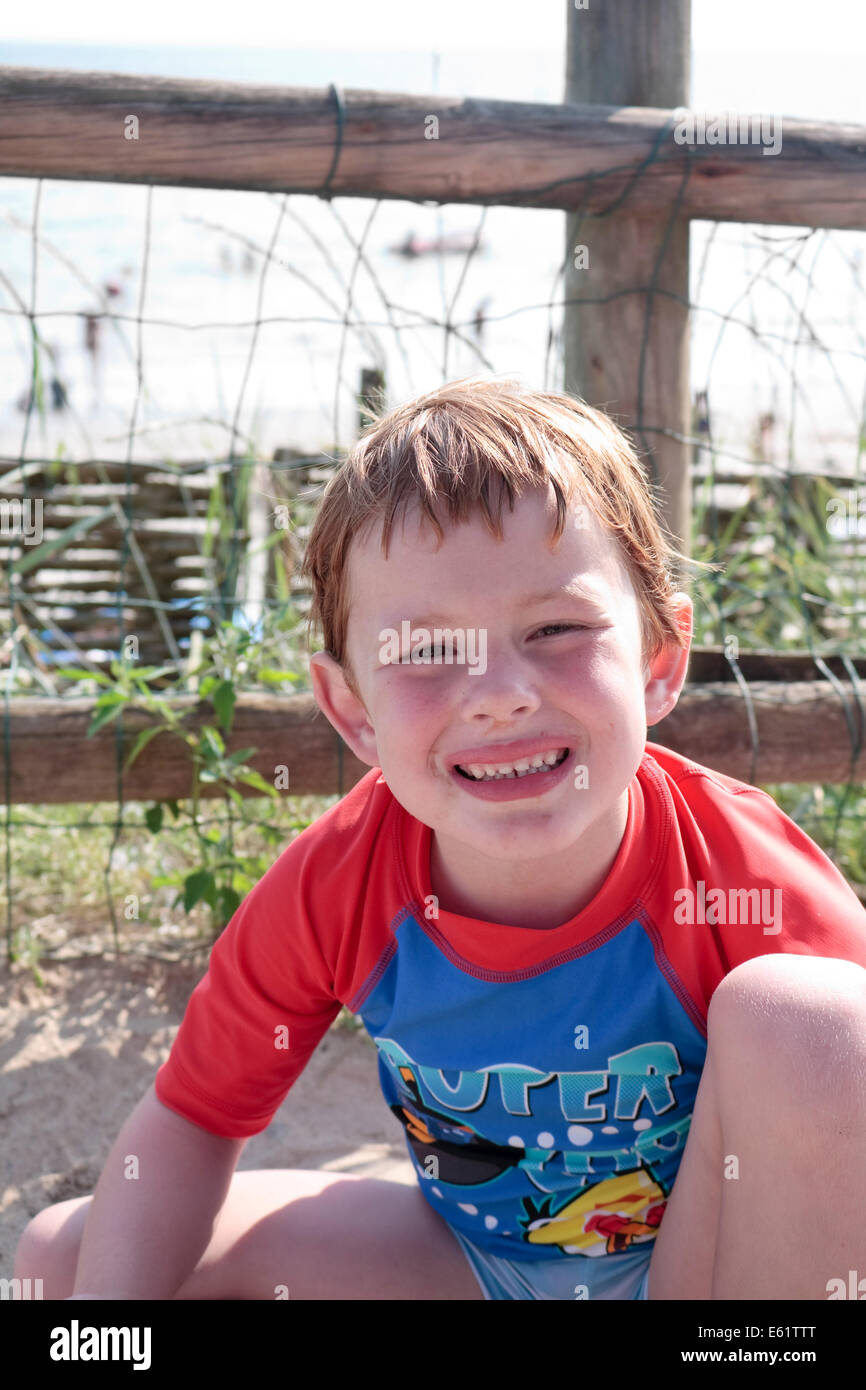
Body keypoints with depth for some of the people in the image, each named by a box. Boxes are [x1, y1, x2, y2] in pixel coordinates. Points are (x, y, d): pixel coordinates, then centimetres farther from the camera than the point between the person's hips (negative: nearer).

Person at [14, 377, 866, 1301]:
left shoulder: (753, 886, -29)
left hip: (707, 1261, -2)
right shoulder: (332, 886, -19)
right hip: (480, 1260, 3)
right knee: (60, 1252, -5)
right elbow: (190, 1120, -6)